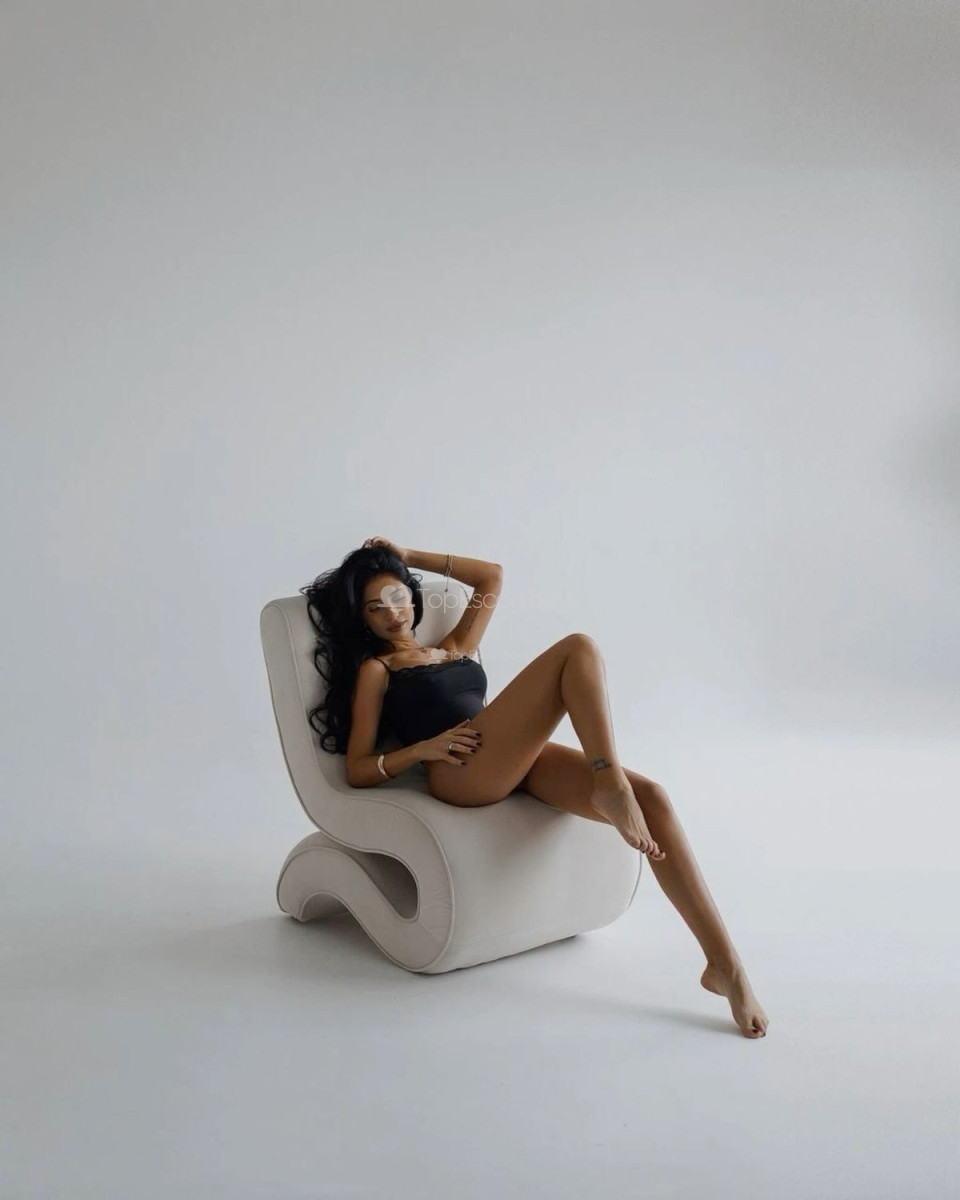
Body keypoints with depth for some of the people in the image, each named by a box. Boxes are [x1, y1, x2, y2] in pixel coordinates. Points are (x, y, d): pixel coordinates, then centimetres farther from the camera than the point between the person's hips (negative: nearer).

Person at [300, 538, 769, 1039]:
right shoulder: (375, 669, 17)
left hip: (521, 762, 6)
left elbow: (492, 576, 39)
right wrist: (423, 748, -8)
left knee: (650, 799, -21)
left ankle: (724, 963, -23)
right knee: (578, 648, -19)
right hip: (462, 771, -6)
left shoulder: (453, 648, 33)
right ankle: (611, 784, -26)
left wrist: (410, 557, 36)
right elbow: (358, 771, 9)